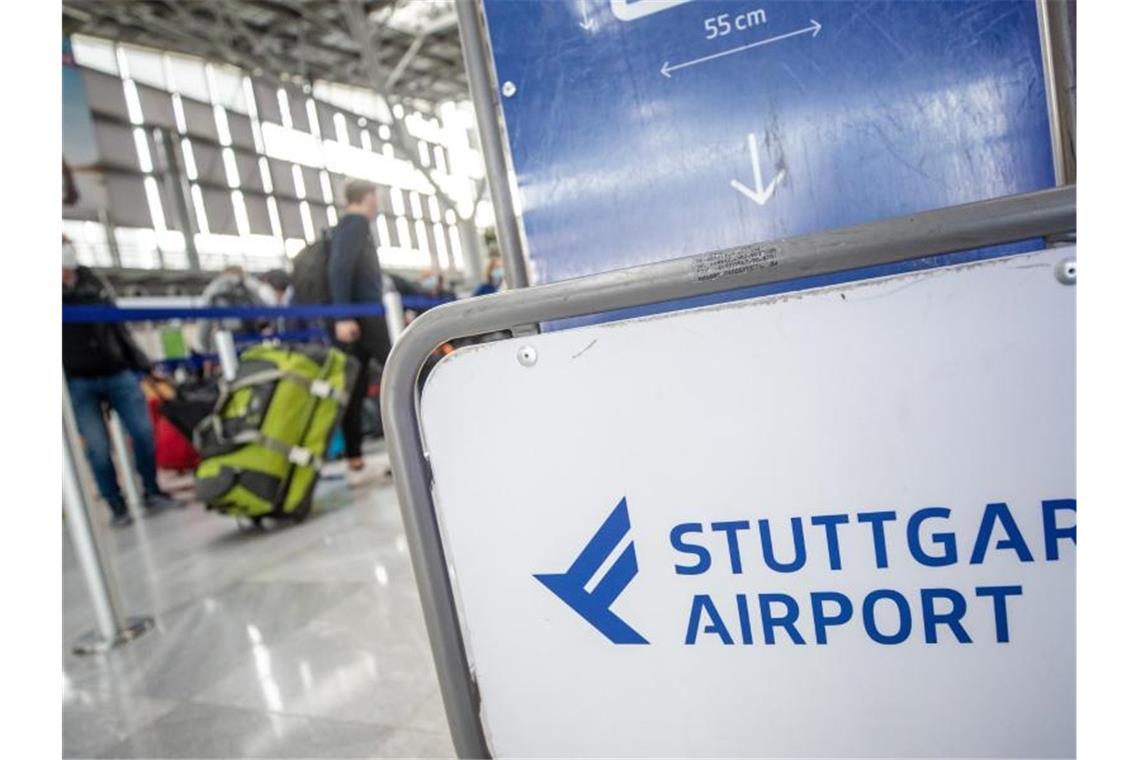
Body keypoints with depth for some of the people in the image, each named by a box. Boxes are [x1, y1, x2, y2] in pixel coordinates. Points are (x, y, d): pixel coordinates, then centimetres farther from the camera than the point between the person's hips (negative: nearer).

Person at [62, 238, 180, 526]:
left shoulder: (94, 283, 10)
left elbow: (119, 327, 13)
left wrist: (142, 364, 11)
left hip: (117, 373, 2)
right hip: (77, 383, -2)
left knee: (143, 432, -1)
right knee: (98, 448, -2)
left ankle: (152, 491, 17)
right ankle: (117, 506, 12)